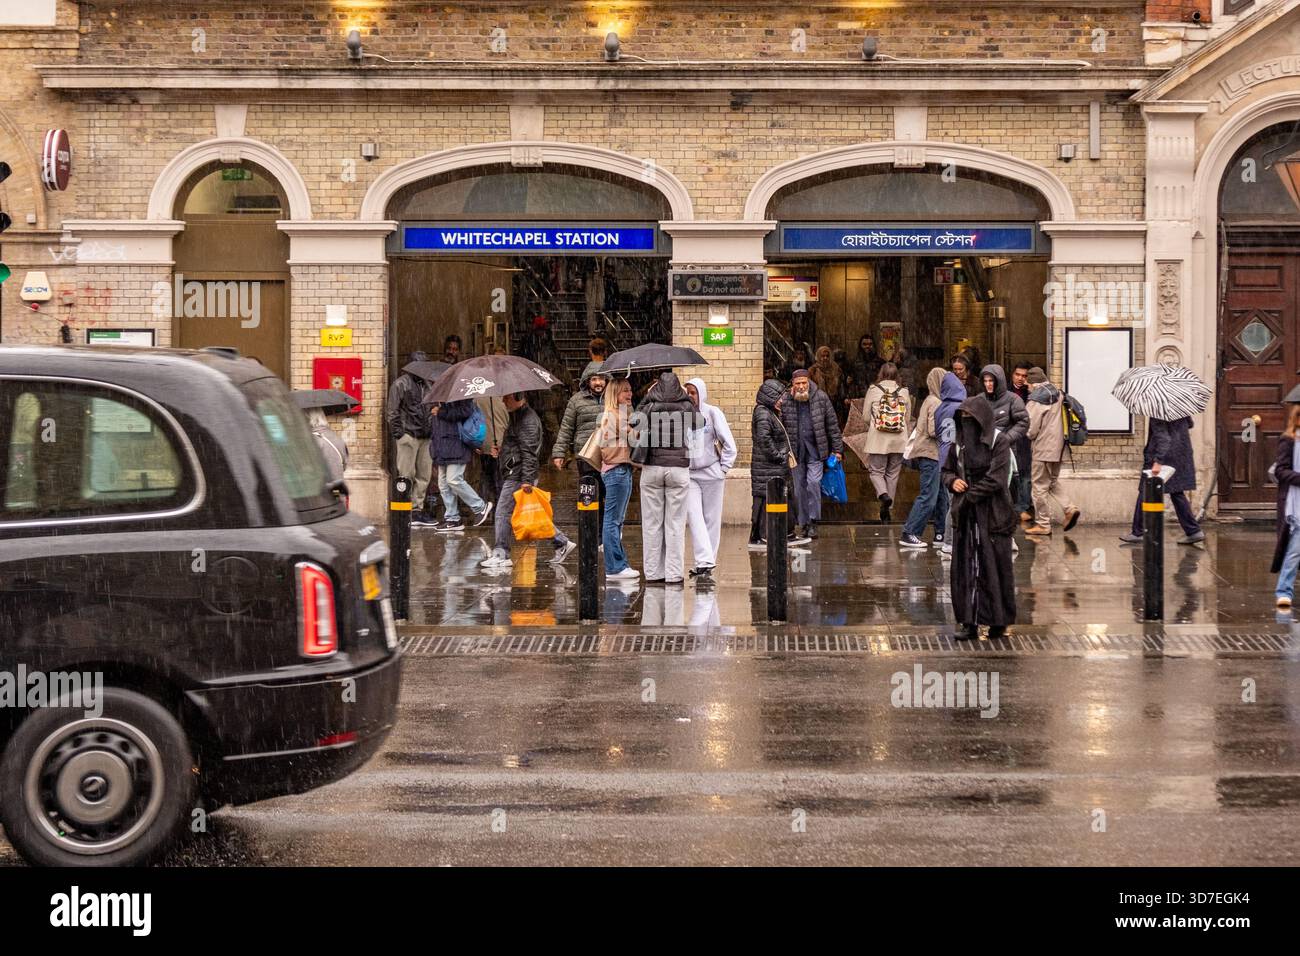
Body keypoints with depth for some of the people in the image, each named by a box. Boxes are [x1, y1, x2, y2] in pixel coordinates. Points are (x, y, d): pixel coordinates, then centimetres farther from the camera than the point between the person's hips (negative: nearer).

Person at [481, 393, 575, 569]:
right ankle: (562, 543, 14)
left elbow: (529, 453, -21)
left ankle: (501, 555, -4)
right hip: (512, 474, 10)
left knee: (503, 513, -7)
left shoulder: (528, 420, -15)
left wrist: (527, 480, -25)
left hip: (518, 476, -10)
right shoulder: (517, 417, 17)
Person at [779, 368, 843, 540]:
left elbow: (832, 424, 5)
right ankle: (801, 523, 14)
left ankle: (813, 521, -5)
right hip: (796, 450, 1)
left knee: (813, 482, -14)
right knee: (798, 488, 5)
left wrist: (837, 449, 3)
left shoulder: (821, 398, 1)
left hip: (815, 450, -1)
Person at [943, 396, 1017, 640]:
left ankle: (999, 620, 13)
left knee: (994, 567, 2)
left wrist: (969, 495, -12)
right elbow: (947, 470, 20)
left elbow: (996, 479, -16)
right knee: (965, 569, 3)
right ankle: (970, 622, 7)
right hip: (965, 516, 5)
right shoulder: (959, 443, 9)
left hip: (992, 515, -5)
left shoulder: (999, 442, -8)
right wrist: (953, 481, -3)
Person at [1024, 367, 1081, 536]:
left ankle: (1043, 524, 6)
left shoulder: (1036, 399, -17)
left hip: (1043, 448, -8)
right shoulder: (1058, 393, 6)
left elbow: (1031, 429, -15)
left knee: (1039, 486, 2)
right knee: (1052, 481, 23)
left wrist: (1029, 436, 5)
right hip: (1058, 446, 8)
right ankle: (1069, 508, 6)